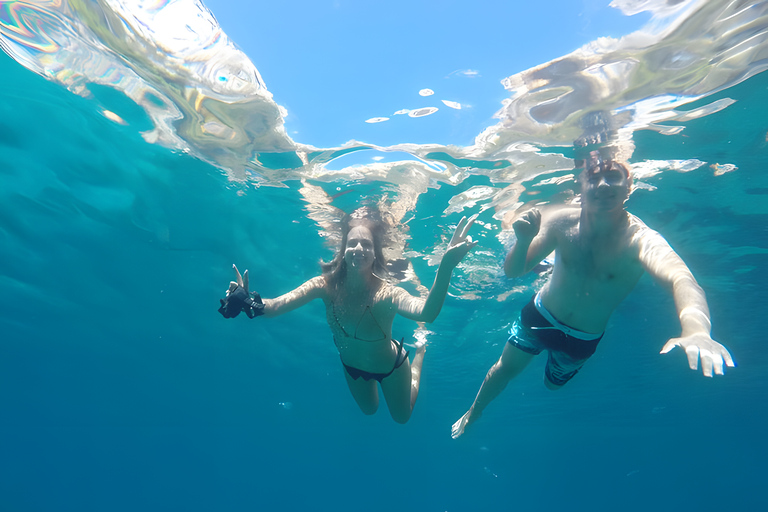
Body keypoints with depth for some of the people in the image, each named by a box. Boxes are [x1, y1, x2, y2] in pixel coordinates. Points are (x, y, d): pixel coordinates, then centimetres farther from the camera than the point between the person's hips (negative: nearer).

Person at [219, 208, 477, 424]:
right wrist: (251, 303, -64)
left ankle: (420, 349, 45)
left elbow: (426, 312, -63)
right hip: (352, 365, 3)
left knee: (402, 416, 29)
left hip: (390, 367, -3)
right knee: (369, 409, 33)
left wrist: (446, 267, -80)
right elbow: (276, 305, -42)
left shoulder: (386, 293, -41)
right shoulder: (326, 285, -30)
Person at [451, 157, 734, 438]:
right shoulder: (562, 222, -21)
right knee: (505, 369, 11)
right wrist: (523, 240, -41)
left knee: (552, 384, 24)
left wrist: (696, 331, -72)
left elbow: (681, 279, -51)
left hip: (582, 340, 0)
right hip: (539, 316, 0)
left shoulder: (640, 238, -30)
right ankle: (472, 415, 42)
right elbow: (512, 272, -18)